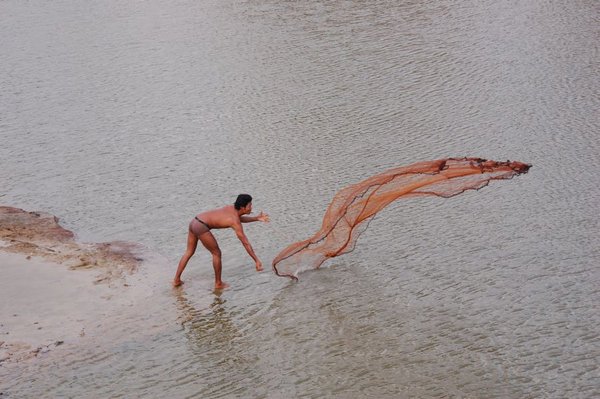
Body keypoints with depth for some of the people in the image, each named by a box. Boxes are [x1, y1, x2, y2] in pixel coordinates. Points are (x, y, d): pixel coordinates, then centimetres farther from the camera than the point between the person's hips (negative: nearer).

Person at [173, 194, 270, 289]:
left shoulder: (231, 208, 13)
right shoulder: (235, 222, -10)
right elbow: (246, 243, -10)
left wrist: (257, 218, 27)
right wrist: (257, 260, -7)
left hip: (194, 222, 9)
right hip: (201, 227, -9)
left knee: (189, 252, 23)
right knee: (217, 253, 7)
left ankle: (176, 280, 28)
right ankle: (218, 283, 18)